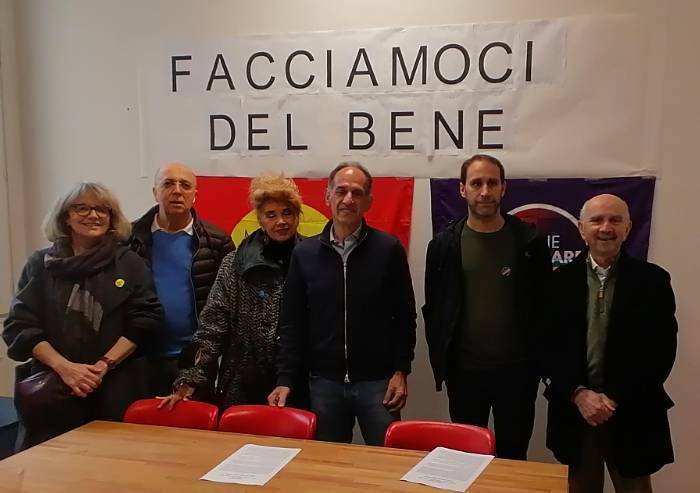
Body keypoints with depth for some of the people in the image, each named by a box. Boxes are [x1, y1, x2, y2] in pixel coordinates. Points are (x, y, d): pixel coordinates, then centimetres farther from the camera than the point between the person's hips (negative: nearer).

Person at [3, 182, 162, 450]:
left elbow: (143, 320, -2)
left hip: (116, 386, -1)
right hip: (52, 386, 1)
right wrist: (64, 367, -12)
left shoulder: (129, 263, 4)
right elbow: (20, 326, 2)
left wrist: (104, 365, -12)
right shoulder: (40, 264, 7)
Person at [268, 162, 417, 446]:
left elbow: (405, 316, 1)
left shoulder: (389, 249, -3)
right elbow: (292, 323, 5)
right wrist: (285, 379, -1)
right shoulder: (304, 253, 3)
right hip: (324, 382, 2)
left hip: (377, 380, -2)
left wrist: (401, 371, -3)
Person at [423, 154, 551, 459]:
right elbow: (433, 309, 3)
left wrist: (540, 361, -4)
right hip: (464, 370, 1)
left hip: (518, 369, 0)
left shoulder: (529, 241, -2)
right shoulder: (444, 245, -1)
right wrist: (440, 363, 0)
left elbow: (545, 305, 0)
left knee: (513, 457, 13)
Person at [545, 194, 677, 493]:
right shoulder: (561, 280, 1)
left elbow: (661, 352, -6)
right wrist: (579, 394, -13)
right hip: (574, 410, 1)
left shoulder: (652, 280, -2)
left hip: (632, 414, -1)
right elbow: (549, 346, 0)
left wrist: (615, 399, -12)